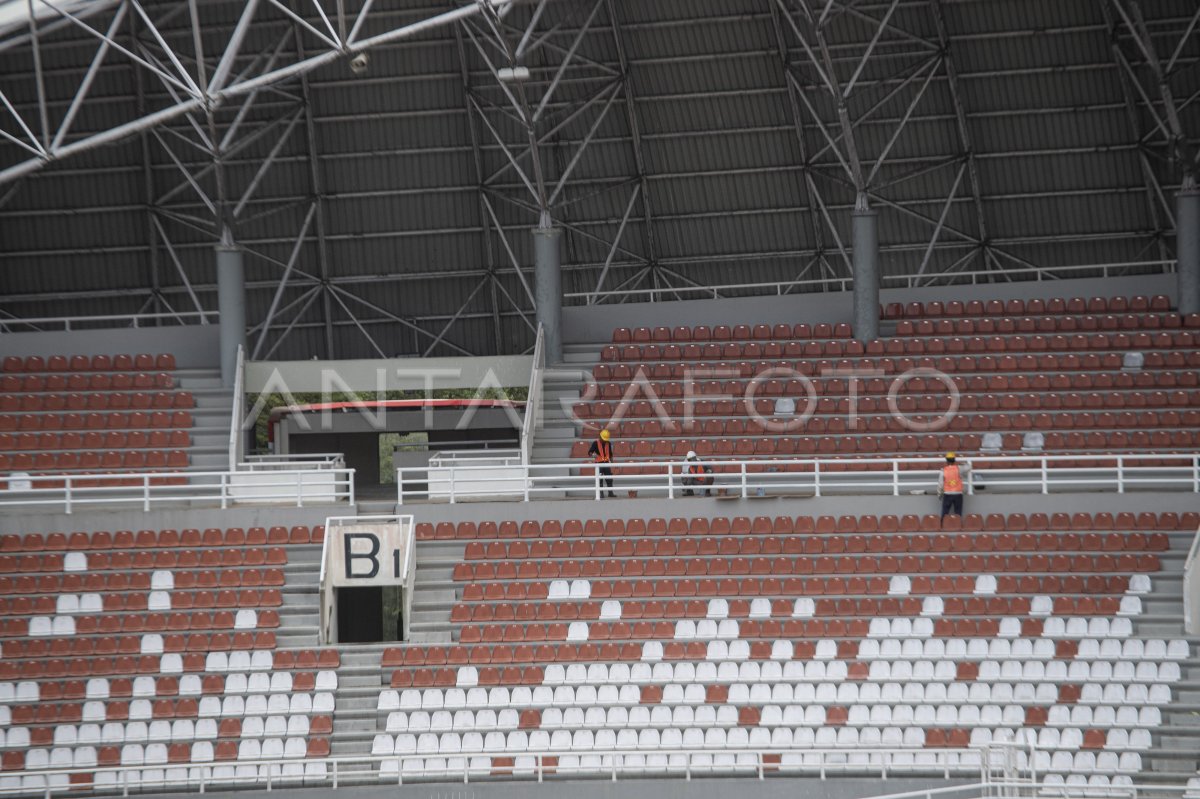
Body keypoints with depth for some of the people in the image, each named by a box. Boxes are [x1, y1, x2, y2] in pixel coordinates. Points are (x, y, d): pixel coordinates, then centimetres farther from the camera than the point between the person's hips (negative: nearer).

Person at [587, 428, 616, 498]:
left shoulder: (608, 443, 8)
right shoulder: (596, 443, -6)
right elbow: (590, 452, -9)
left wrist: (611, 461, 16)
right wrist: (593, 454, -31)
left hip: (606, 463, 4)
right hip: (599, 463, -4)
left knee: (609, 479, 2)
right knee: (600, 479, -2)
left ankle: (610, 492, 8)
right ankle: (601, 493, 4)